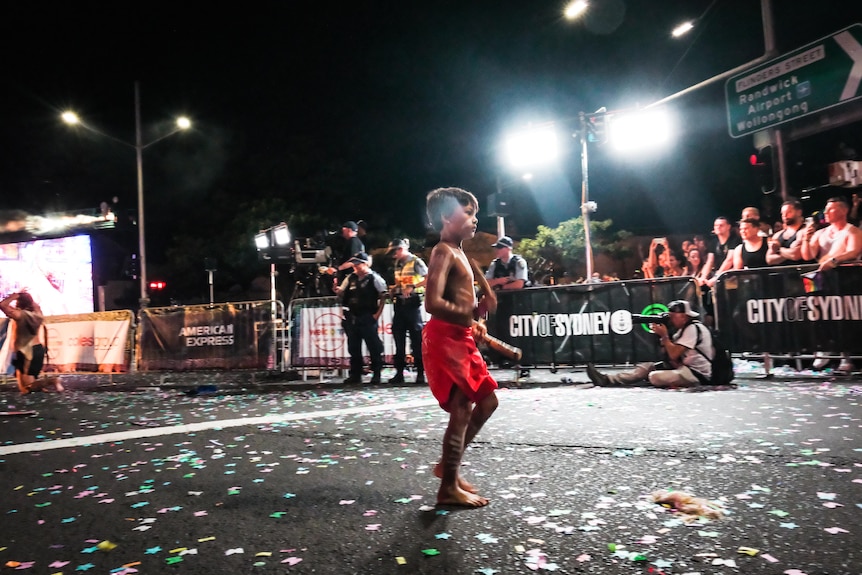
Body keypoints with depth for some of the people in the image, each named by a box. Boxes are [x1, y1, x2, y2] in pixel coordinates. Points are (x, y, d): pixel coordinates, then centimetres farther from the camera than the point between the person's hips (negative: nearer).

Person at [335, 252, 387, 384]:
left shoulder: (374, 278, -5)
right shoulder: (350, 278, 12)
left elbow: (384, 296, -7)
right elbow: (342, 295, 19)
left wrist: (377, 313, -11)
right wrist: (338, 291, -4)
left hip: (368, 318, -6)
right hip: (352, 317, 6)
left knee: (373, 346, 0)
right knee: (353, 347, 11)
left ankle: (376, 374, 10)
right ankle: (355, 375, 20)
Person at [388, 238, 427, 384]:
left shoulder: (415, 262, -6)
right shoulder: (397, 263, 16)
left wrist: (413, 287, -24)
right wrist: (393, 289, 8)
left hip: (412, 302, -7)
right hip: (399, 302, 7)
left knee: (416, 339, -3)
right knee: (398, 338, 6)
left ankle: (420, 373, 3)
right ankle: (399, 372, 12)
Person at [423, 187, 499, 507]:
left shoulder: (459, 254, 17)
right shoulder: (444, 253, -13)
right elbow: (433, 303, -26)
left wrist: (473, 324, 7)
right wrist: (472, 312, -22)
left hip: (461, 339, 10)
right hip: (445, 339, -10)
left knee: (487, 400, 14)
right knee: (462, 411, -7)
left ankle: (449, 465, 24)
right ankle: (449, 487, 6)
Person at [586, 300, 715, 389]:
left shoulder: (693, 328, -14)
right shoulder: (683, 329, 16)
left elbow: (673, 355, -19)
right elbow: (668, 352, 12)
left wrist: (664, 335, -10)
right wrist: (661, 336, -1)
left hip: (697, 373, -10)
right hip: (684, 366, 10)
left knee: (654, 377, -31)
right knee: (647, 366, 0)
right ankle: (607, 380, -9)